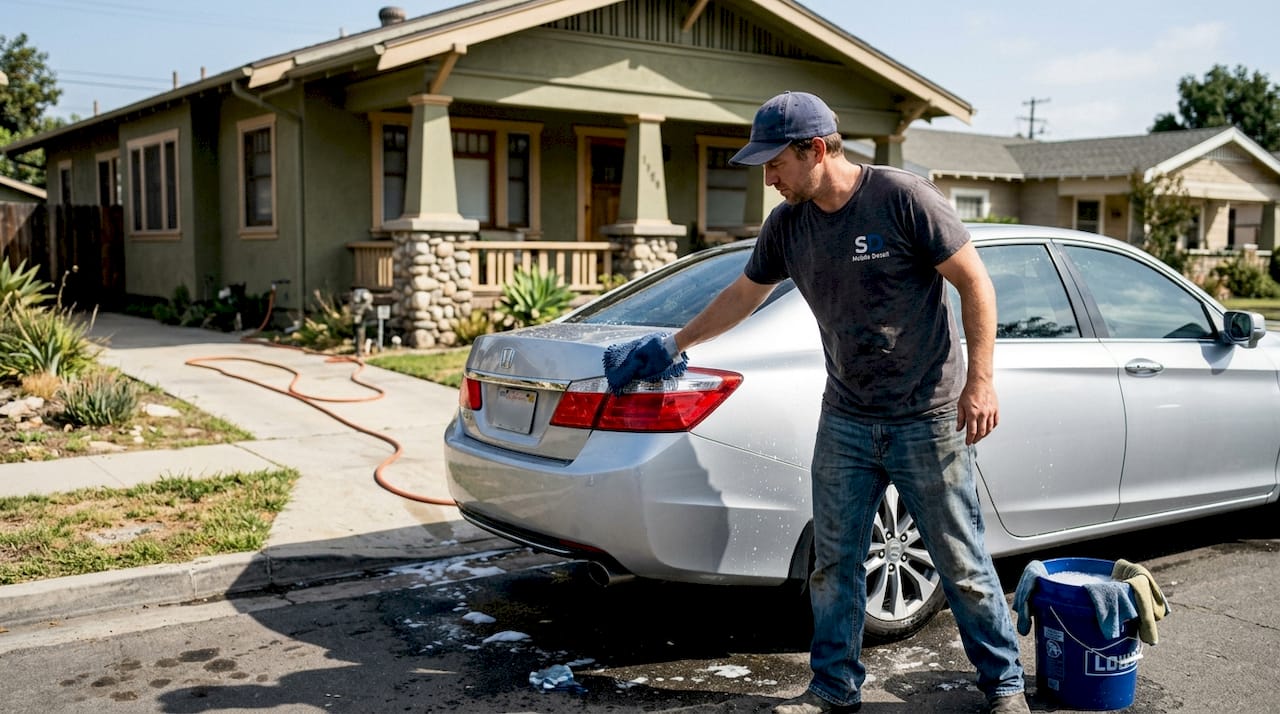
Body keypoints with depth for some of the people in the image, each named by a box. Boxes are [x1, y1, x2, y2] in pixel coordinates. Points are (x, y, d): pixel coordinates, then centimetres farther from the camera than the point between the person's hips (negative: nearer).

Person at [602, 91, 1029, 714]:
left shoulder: (902, 198, -14)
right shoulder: (786, 225, 3)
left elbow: (975, 284, -11)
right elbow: (743, 295, 18)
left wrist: (980, 379, -15)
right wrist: (673, 345, 24)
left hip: (928, 421, -5)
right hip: (845, 422, 5)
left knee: (962, 564, 4)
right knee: (834, 564, 9)